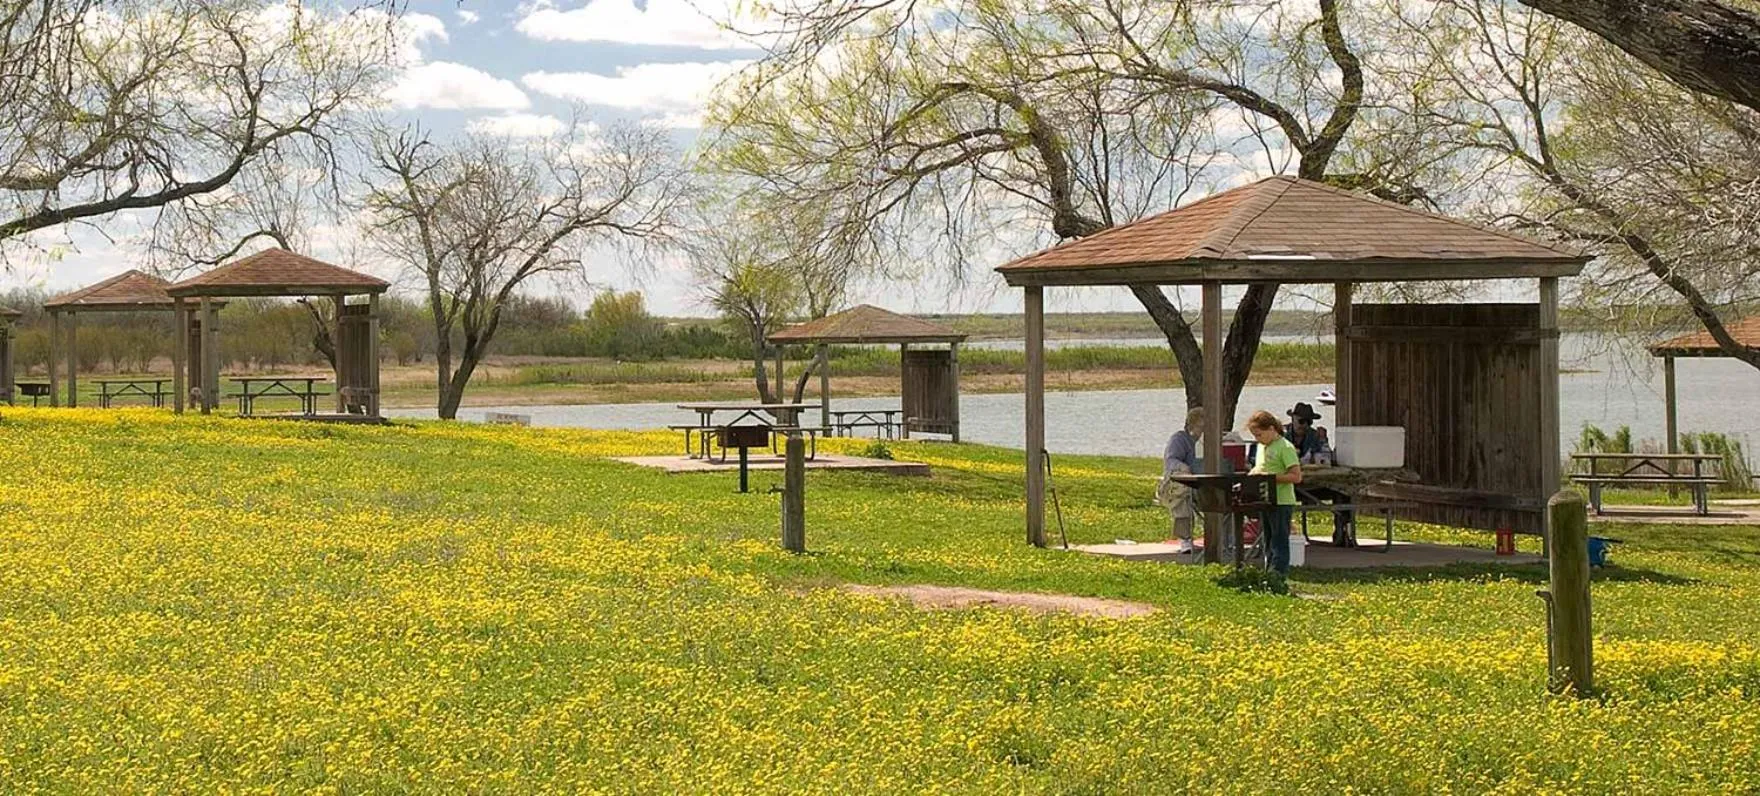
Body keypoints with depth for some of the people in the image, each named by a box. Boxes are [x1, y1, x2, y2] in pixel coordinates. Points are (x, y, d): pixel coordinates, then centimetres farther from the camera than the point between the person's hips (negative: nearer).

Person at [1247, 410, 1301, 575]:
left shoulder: (1285, 447, -12)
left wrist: (1270, 477, -22)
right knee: (1268, 541, 14)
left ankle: (1278, 575, -4)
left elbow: (1296, 476, -16)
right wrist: (1254, 473, 2)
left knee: (1279, 542, -5)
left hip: (1281, 502, -8)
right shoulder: (1262, 447, 13)